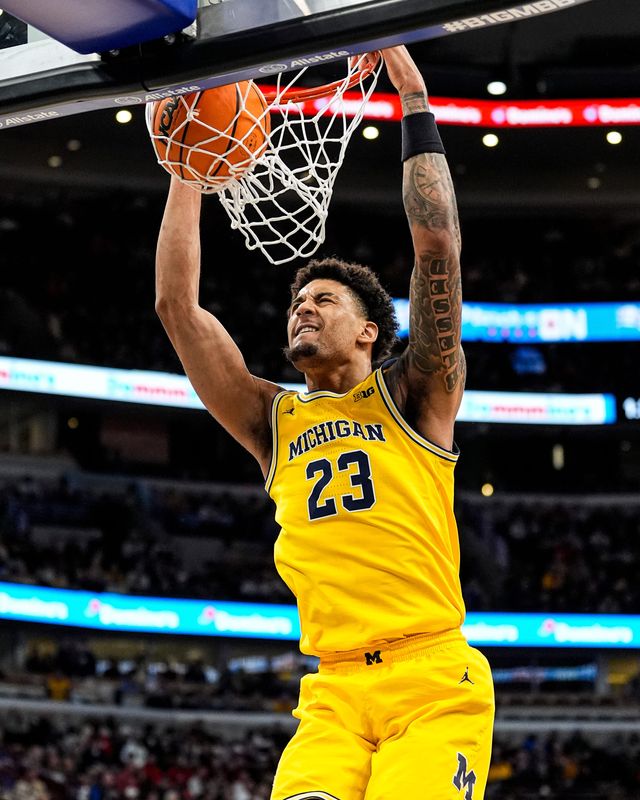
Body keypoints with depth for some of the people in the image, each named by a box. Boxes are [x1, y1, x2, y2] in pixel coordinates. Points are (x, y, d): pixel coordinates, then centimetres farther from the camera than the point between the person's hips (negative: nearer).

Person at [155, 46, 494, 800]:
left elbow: (437, 246, 1)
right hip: (331, 692, 2)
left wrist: (414, 102, 3)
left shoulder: (412, 394, 12)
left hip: (433, 680, -2)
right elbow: (176, 304, 16)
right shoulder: (274, 421, 20)